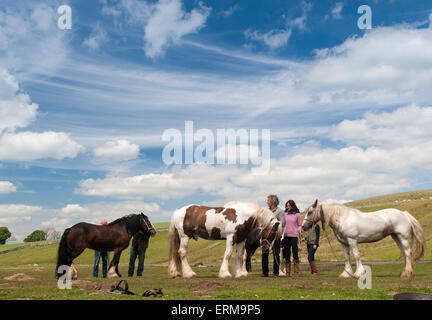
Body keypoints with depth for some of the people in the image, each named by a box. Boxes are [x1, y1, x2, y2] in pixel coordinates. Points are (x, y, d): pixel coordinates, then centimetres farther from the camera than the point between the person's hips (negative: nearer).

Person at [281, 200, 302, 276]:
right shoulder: (285, 214, 9)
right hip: (286, 235, 4)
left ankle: (296, 272, 3)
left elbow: (300, 225, 3)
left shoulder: (297, 215, -1)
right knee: (287, 254, 5)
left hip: (294, 236, -4)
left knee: (295, 253, -3)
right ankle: (288, 272, 12)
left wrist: (299, 230, -16)